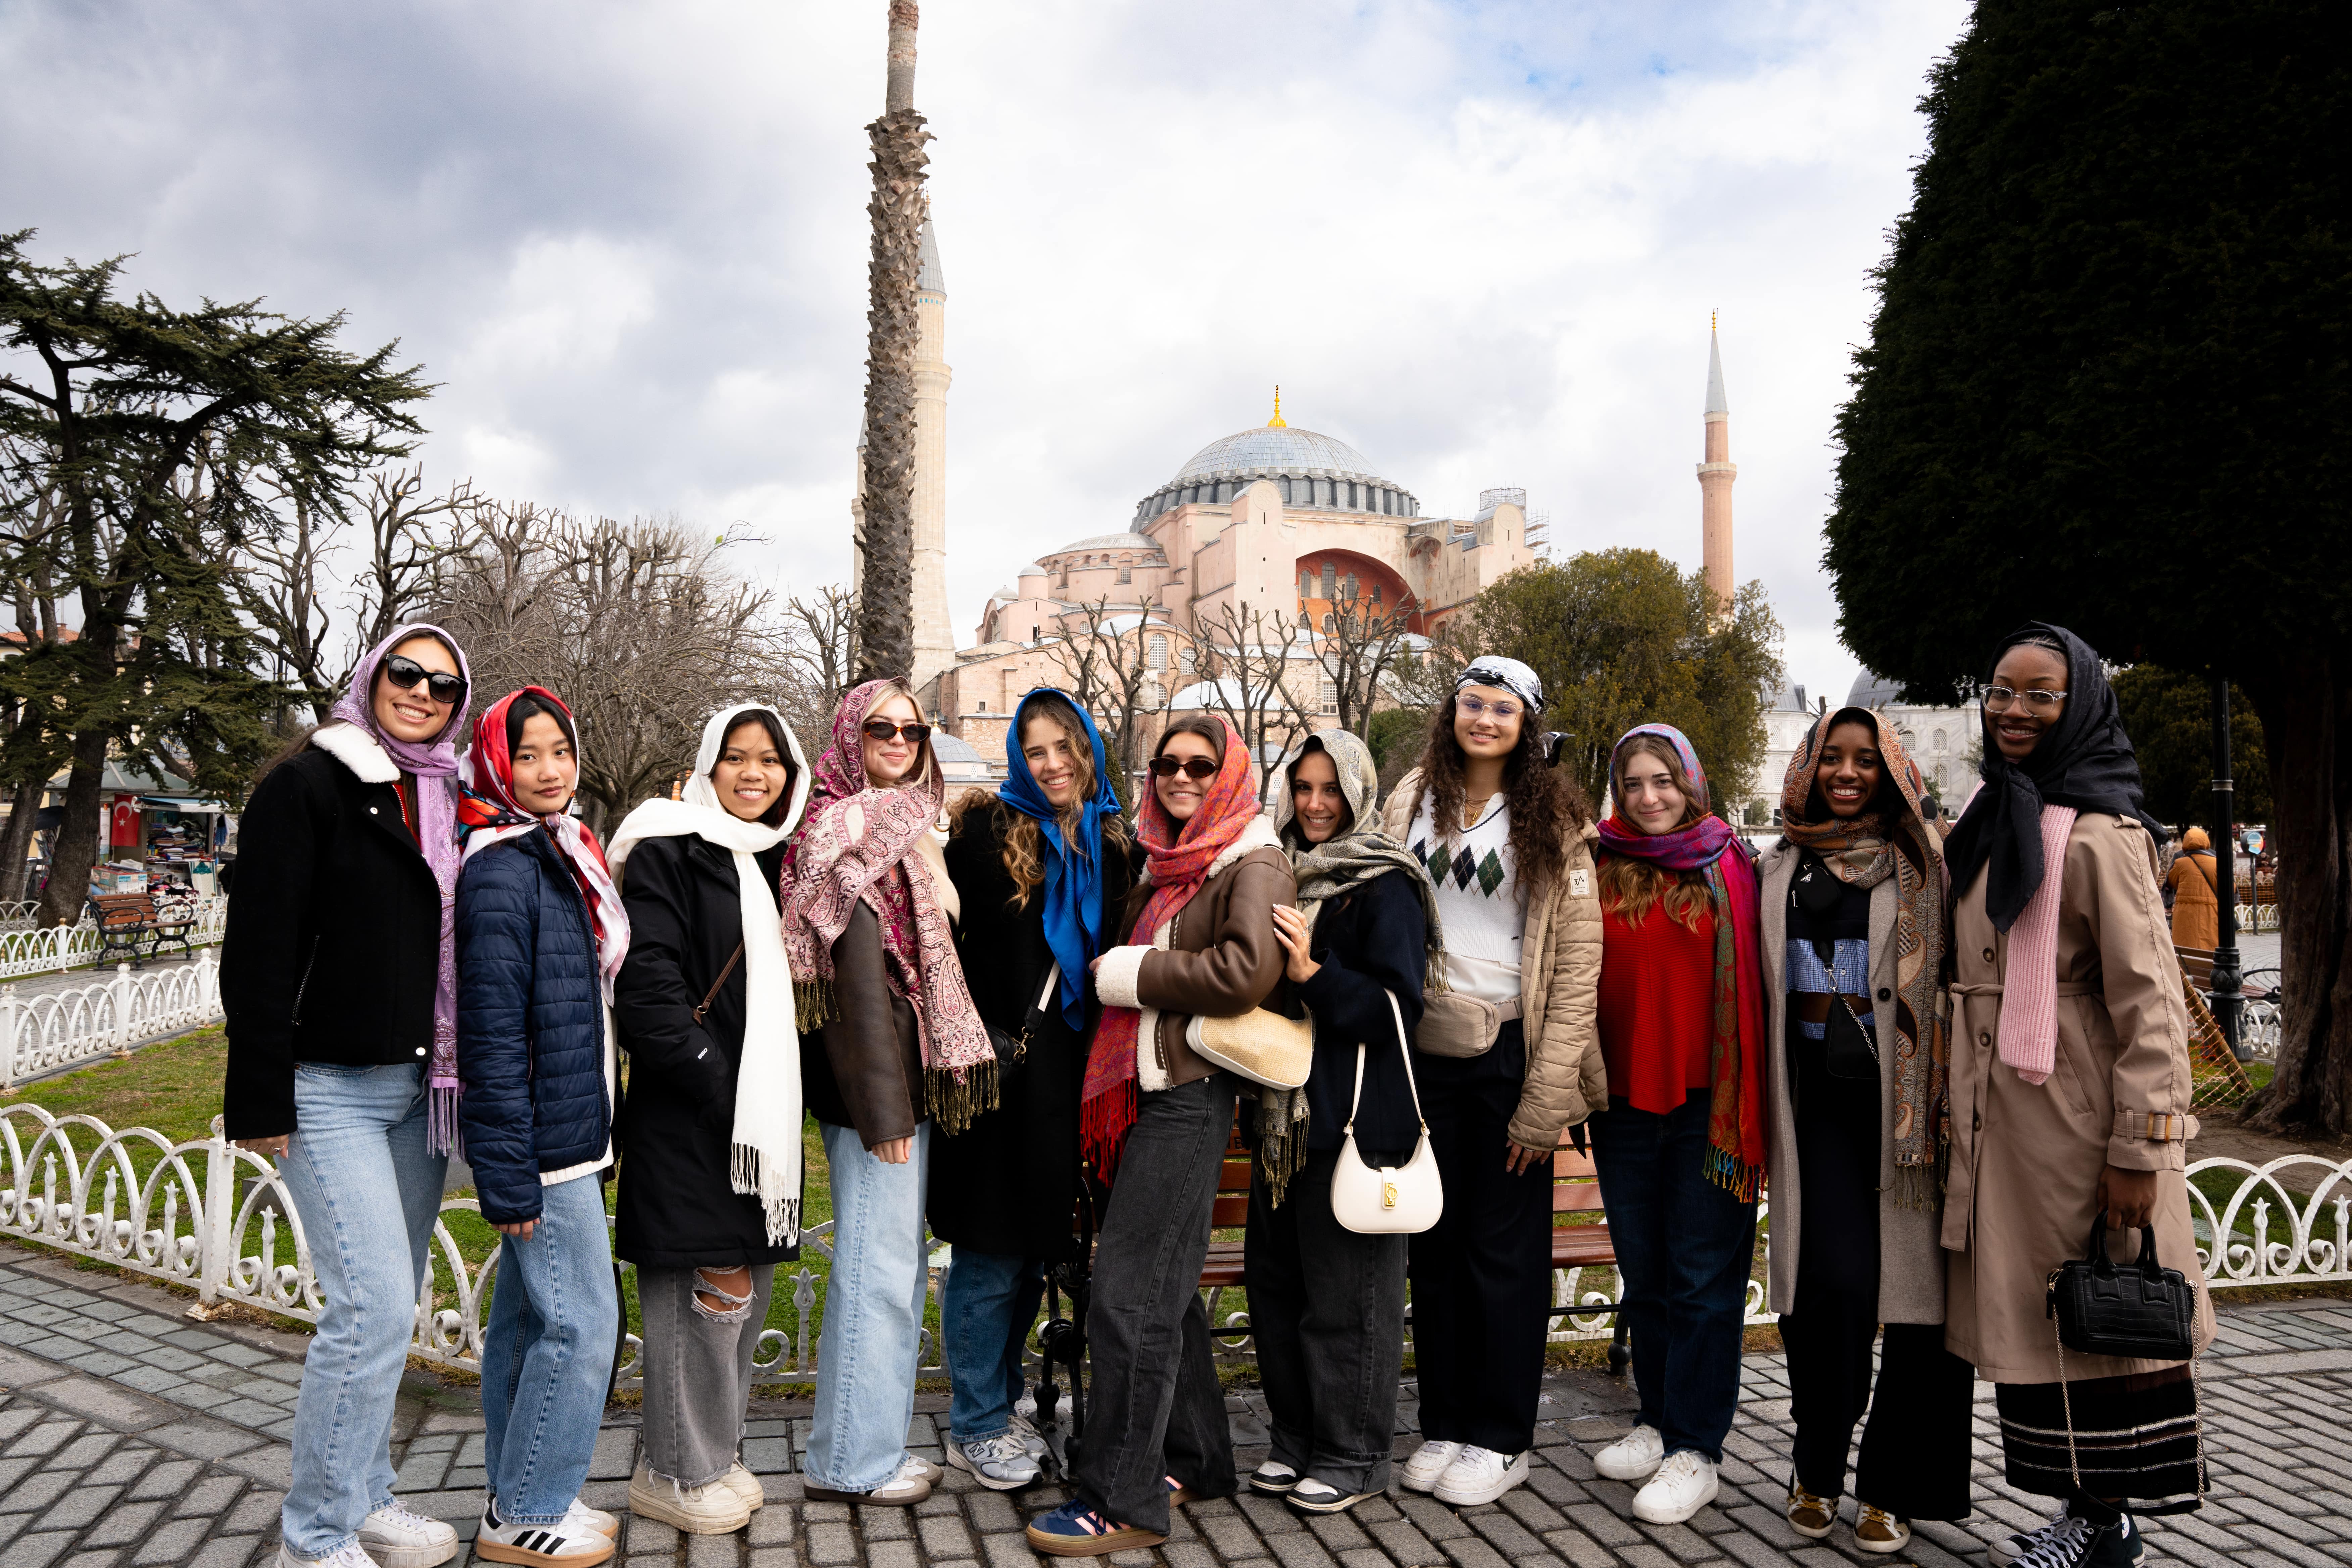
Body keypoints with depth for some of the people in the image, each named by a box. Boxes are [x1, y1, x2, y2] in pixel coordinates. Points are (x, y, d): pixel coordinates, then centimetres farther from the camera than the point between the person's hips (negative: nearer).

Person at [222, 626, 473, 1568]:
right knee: (374, 1304, -11)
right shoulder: (309, 784, -7)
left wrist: (456, 1078, 15)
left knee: (391, 1306, 12)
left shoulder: (445, 803, 13)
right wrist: (260, 1097, -15)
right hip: (330, 1090, -7)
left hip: (420, 1089, 7)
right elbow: (258, 948, -11)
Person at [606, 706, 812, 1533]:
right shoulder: (668, 852, -8)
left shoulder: (780, 859, 14)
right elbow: (647, 983, -16)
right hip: (690, 1114, -7)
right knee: (712, 1290, -2)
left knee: (746, 1290, 13)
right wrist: (714, 1081, -18)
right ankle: (677, 1474, 14)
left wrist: (785, 1096, 9)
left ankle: (709, 1456, 28)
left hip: (766, 1113, 8)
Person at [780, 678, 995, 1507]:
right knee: (878, 1266, -3)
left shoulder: (906, 826, 18)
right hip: (873, 1080, -10)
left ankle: (873, 1445, 27)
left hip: (911, 1077, 10)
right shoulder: (852, 829, -11)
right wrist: (885, 1107, -21)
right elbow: (859, 972, -18)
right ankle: (854, 1461, 8)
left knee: (897, 1263, 16)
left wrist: (915, 1093, 15)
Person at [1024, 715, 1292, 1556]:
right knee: (1165, 1288, 15)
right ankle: (1192, 1457, 29)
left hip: (1188, 1098, -9)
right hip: (1142, 1091, 9)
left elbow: (1247, 972, -22)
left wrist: (1128, 973, -13)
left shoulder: (1253, 865, -7)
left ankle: (1123, 1500, 1)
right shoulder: (1168, 868, 18)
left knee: (1128, 1294, -8)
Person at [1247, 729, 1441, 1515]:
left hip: (1355, 1118, -7)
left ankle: (1353, 1456, 16)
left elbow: (1397, 1010, -15)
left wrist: (1314, 974, -25)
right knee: (1276, 1282, 13)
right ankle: (1297, 1441, 28)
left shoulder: (1385, 886, -8)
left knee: (1346, 1293, 0)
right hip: (1284, 1114, 7)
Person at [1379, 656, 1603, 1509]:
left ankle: (1501, 1438, 18)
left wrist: (1546, 1096, -12)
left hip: (1509, 1052, -3)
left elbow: (1578, 963, -6)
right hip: (1425, 1046, 3)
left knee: (1504, 1246, 4)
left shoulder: (1553, 821, -3)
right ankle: (1444, 1423, 24)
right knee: (1434, 1240, 10)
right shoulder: (1413, 802, 7)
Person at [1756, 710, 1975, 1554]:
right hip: (1818, 1095, 1)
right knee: (1833, 1279, -7)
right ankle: (1817, 1470, 12)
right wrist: (1764, 1105, 12)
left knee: (1914, 1281, -2)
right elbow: (1762, 986, 18)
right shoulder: (1781, 868, 13)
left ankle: (1893, 1485, 13)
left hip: (1903, 1094, -1)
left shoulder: (1925, 864, 6)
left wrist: (1947, 1101, -9)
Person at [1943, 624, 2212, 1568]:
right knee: (2029, 1314, 13)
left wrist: (2139, 1148, -18)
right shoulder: (1990, 824, 13)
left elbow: (2148, 1001, -16)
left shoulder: (2098, 834, -13)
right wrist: (1958, 1115, 16)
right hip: (1999, 1119, 8)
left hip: (2075, 1116, -8)